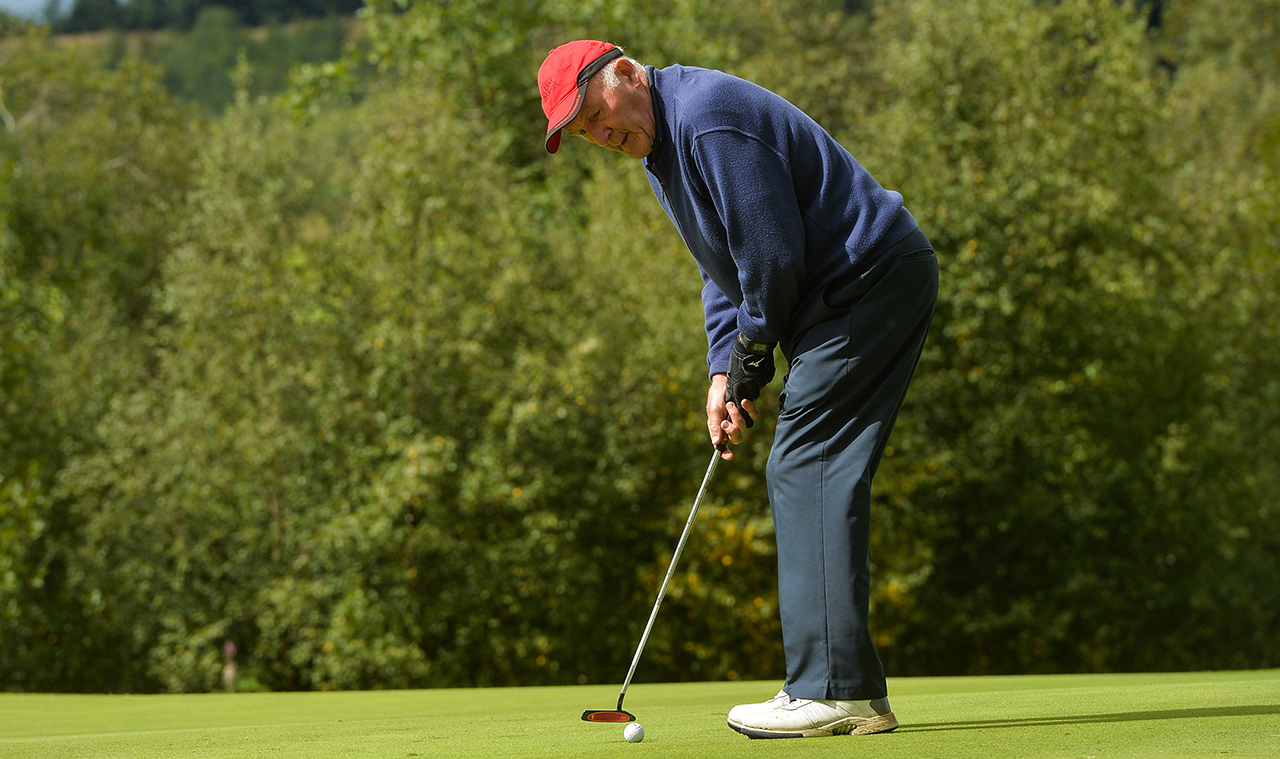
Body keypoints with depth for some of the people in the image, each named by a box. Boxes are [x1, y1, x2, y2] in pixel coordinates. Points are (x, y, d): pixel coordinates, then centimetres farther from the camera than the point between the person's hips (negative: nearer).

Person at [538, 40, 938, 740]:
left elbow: (774, 254, -20)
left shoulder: (709, 115, -19)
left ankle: (837, 690, -18)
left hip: (870, 279, -11)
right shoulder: (660, 146, 16)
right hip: (847, 294, 11)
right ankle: (836, 685, 11)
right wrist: (723, 372, 8)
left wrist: (752, 361, -8)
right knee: (803, 475, 10)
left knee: (807, 469, -14)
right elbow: (723, 265, 21)